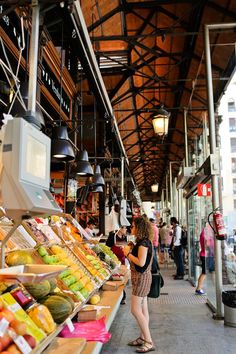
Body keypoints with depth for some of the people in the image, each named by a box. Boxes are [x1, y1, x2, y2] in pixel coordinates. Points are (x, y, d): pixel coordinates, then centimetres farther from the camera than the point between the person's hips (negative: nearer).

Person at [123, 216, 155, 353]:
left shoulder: (143, 242, -20)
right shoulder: (144, 241, 11)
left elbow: (141, 262, -25)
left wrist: (128, 253, -15)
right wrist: (131, 250, 5)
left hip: (141, 277, -10)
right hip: (142, 277, 10)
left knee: (136, 310, -6)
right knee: (143, 310, 15)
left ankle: (149, 342, 0)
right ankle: (143, 338, 25)